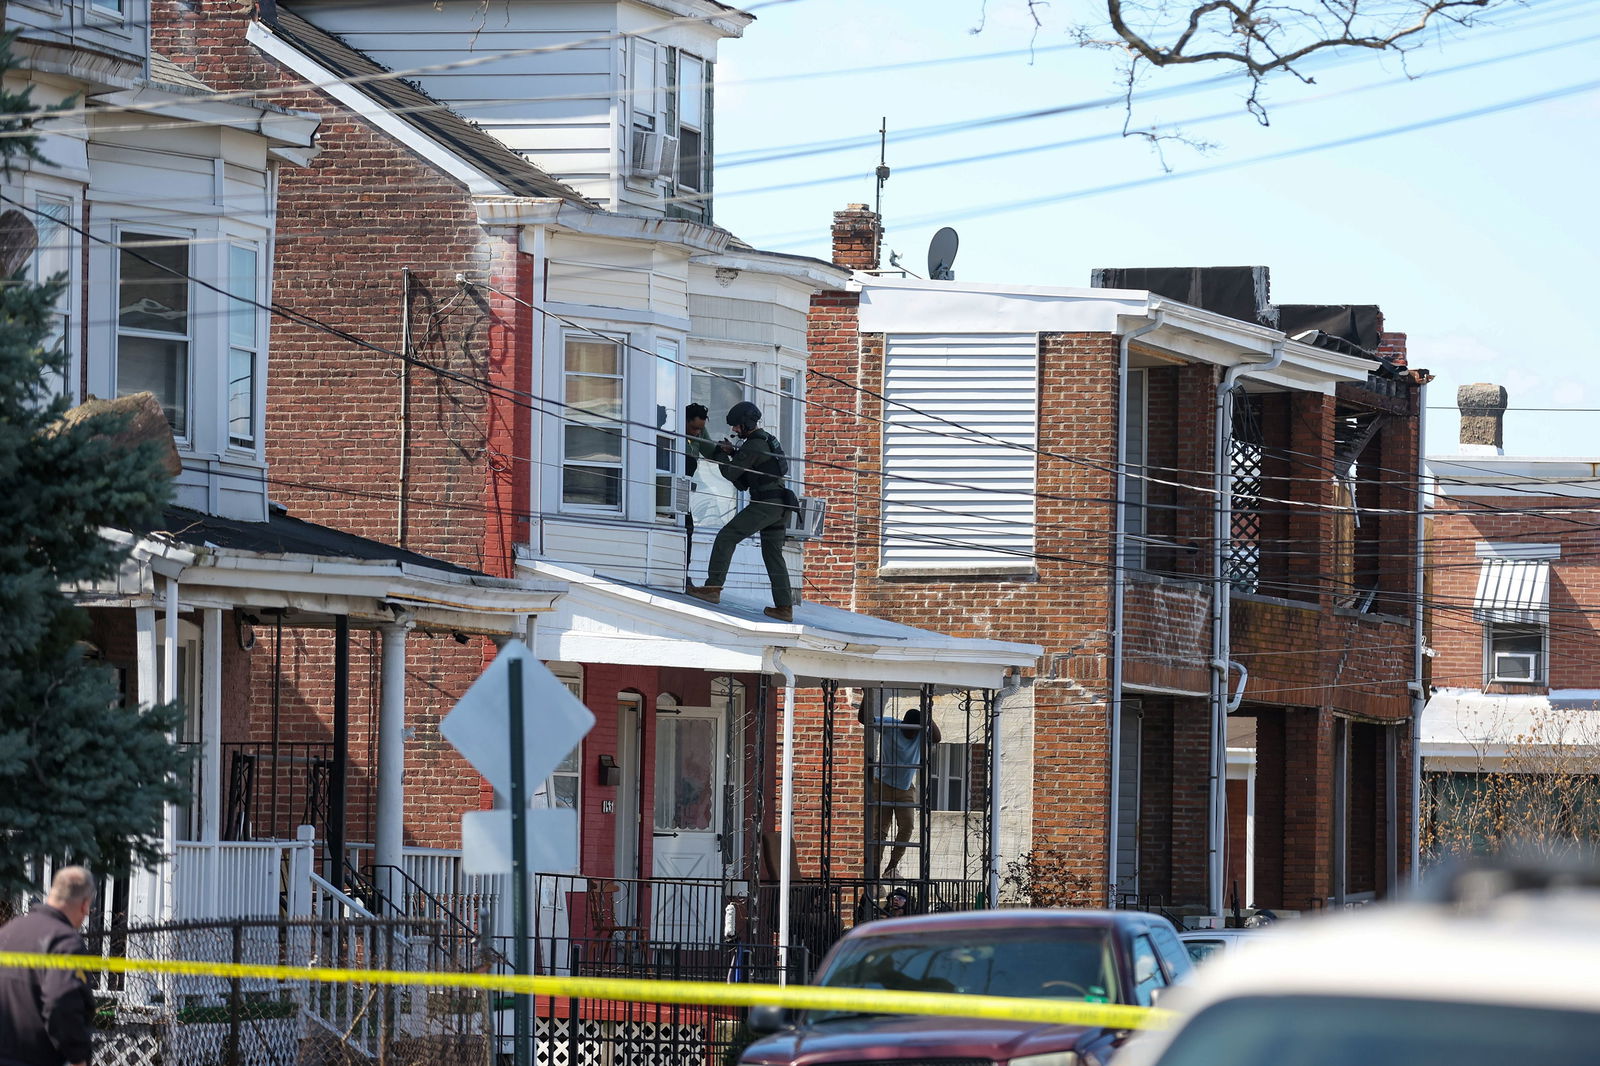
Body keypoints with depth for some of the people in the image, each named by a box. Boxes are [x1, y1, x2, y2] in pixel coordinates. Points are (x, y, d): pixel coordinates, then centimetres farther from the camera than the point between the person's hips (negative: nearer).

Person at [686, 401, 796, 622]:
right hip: (780, 506, 10)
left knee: (726, 537, -9)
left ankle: (713, 588, -14)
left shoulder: (754, 445, -11)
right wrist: (733, 453, 17)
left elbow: (731, 473, -8)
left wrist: (723, 456, 10)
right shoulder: (768, 440, 21)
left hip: (765, 504, -10)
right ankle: (784, 607, 9)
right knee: (773, 555, 13)